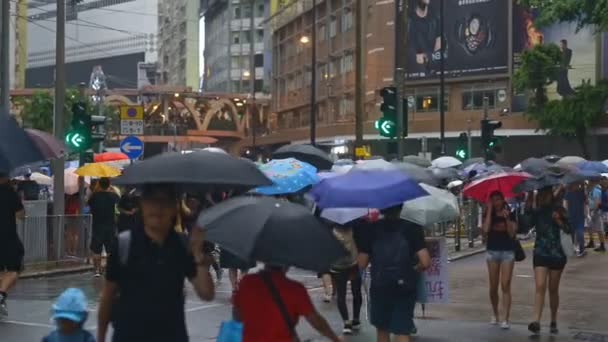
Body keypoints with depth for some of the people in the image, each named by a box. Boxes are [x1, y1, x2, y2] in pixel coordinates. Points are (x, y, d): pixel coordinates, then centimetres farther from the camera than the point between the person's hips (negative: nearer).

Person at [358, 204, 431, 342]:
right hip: (405, 288, -1)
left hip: (379, 287, 1)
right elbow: (425, 262, -14)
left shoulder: (370, 229, -4)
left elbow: (361, 264, -4)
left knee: (382, 328, 20)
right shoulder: (412, 228, -6)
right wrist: (414, 270, 7)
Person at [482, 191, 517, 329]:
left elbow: (512, 234, -6)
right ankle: (495, 314, 26)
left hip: (507, 252, -2)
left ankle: (506, 319, -11)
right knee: (493, 286, 7)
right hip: (492, 251, 2)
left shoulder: (510, 215, 4)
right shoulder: (489, 215, 6)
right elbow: (486, 230, -14)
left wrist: (507, 219, -18)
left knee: (505, 286, -9)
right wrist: (489, 210, -11)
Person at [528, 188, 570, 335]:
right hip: (540, 254, 0)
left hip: (556, 254, 0)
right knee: (540, 287, -13)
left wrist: (559, 221, -21)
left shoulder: (558, 211, 1)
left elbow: (568, 230, -4)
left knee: (553, 289, 8)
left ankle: (553, 321, 22)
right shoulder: (535, 212, 7)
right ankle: (536, 321, -23)